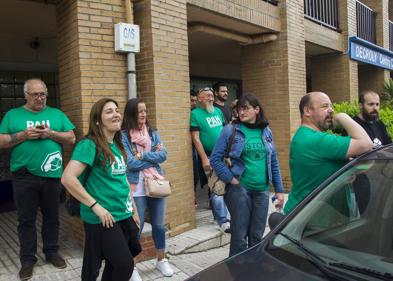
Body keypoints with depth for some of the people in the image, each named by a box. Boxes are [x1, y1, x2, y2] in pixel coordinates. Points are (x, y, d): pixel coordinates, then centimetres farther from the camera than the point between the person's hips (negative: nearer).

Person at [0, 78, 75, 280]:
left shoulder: (57, 114, 7)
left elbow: (71, 138, 2)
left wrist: (51, 133, -13)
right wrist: (23, 135, -14)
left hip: (52, 175, 1)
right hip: (24, 177, -1)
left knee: (52, 217, 13)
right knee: (26, 219, 9)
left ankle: (52, 252, 30)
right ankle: (27, 259, 22)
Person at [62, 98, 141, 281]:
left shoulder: (117, 146, 9)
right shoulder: (90, 144, -15)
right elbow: (67, 178, -25)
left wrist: (132, 209, 17)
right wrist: (95, 206, -22)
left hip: (123, 216, 8)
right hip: (102, 219, -8)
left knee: (115, 265, 19)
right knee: (125, 265, -4)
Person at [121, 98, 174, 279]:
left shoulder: (153, 132, 7)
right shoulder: (123, 135, -8)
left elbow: (163, 155, -4)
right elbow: (130, 163, -17)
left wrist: (142, 155, -14)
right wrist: (153, 156, -8)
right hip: (136, 188, -4)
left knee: (159, 225, 15)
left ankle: (161, 260, 34)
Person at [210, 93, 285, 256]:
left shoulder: (266, 131, 7)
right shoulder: (230, 130, -5)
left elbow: (274, 162, 10)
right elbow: (215, 159, -6)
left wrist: (279, 190, 8)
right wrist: (231, 179, -11)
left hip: (262, 191, 4)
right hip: (239, 189, -4)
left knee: (257, 236, 13)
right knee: (239, 236, 4)